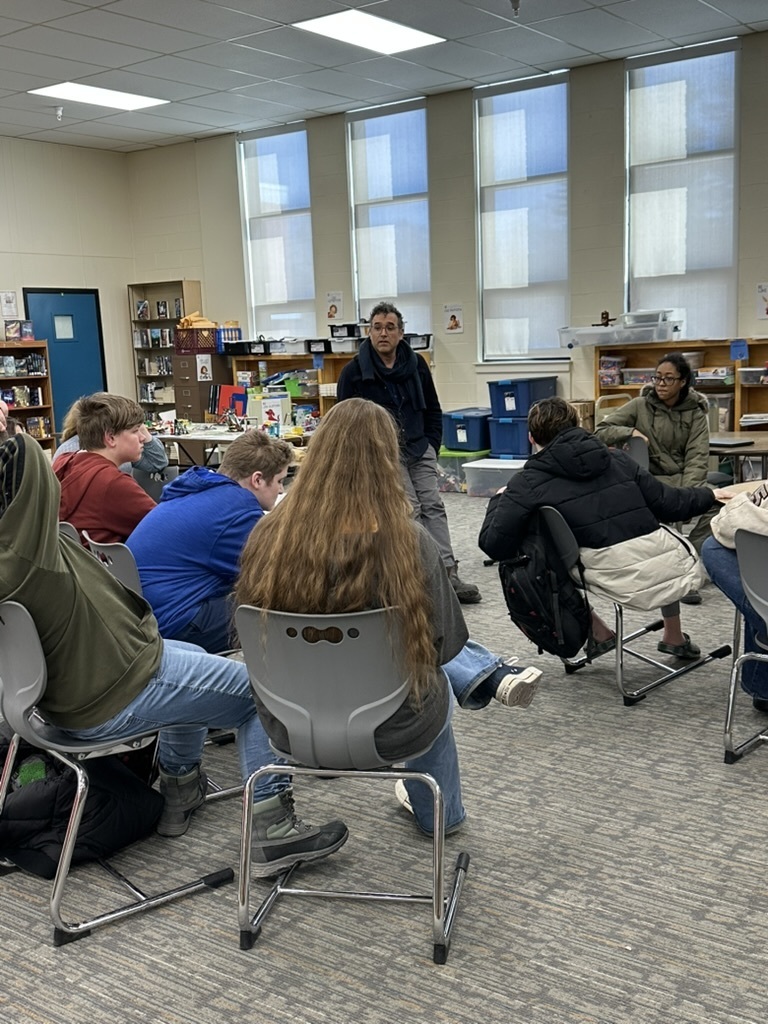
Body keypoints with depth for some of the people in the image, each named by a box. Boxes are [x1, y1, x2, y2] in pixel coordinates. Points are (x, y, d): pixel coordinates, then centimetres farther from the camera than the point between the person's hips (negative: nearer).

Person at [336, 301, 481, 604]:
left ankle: (449, 576, -1)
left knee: (433, 506, -1)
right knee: (408, 510, -11)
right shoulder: (354, 372, -6)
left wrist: (432, 445, 5)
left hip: (419, 448, 5)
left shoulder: (416, 365, 6)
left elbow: (433, 410, 15)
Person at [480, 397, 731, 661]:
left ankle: (599, 634, 27)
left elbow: (495, 545, -3)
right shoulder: (616, 458, 13)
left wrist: (499, 500, 16)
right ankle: (675, 638, 49)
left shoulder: (529, 481, 2)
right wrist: (709, 495, 35)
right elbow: (668, 503, 15)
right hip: (677, 569, 4)